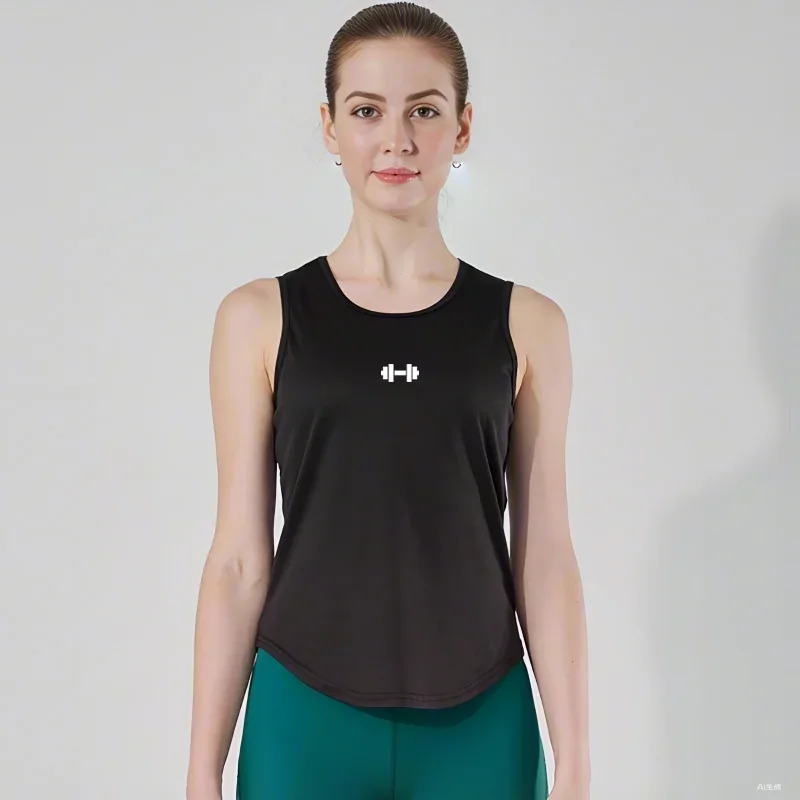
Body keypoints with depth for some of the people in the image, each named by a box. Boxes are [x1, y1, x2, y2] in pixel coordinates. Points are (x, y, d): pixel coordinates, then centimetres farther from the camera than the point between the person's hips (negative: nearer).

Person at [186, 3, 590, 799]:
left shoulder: (527, 324, -1)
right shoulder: (260, 317, -3)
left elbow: (544, 558, 0)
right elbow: (238, 560, -1)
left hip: (481, 724, 1)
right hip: (305, 718, 0)